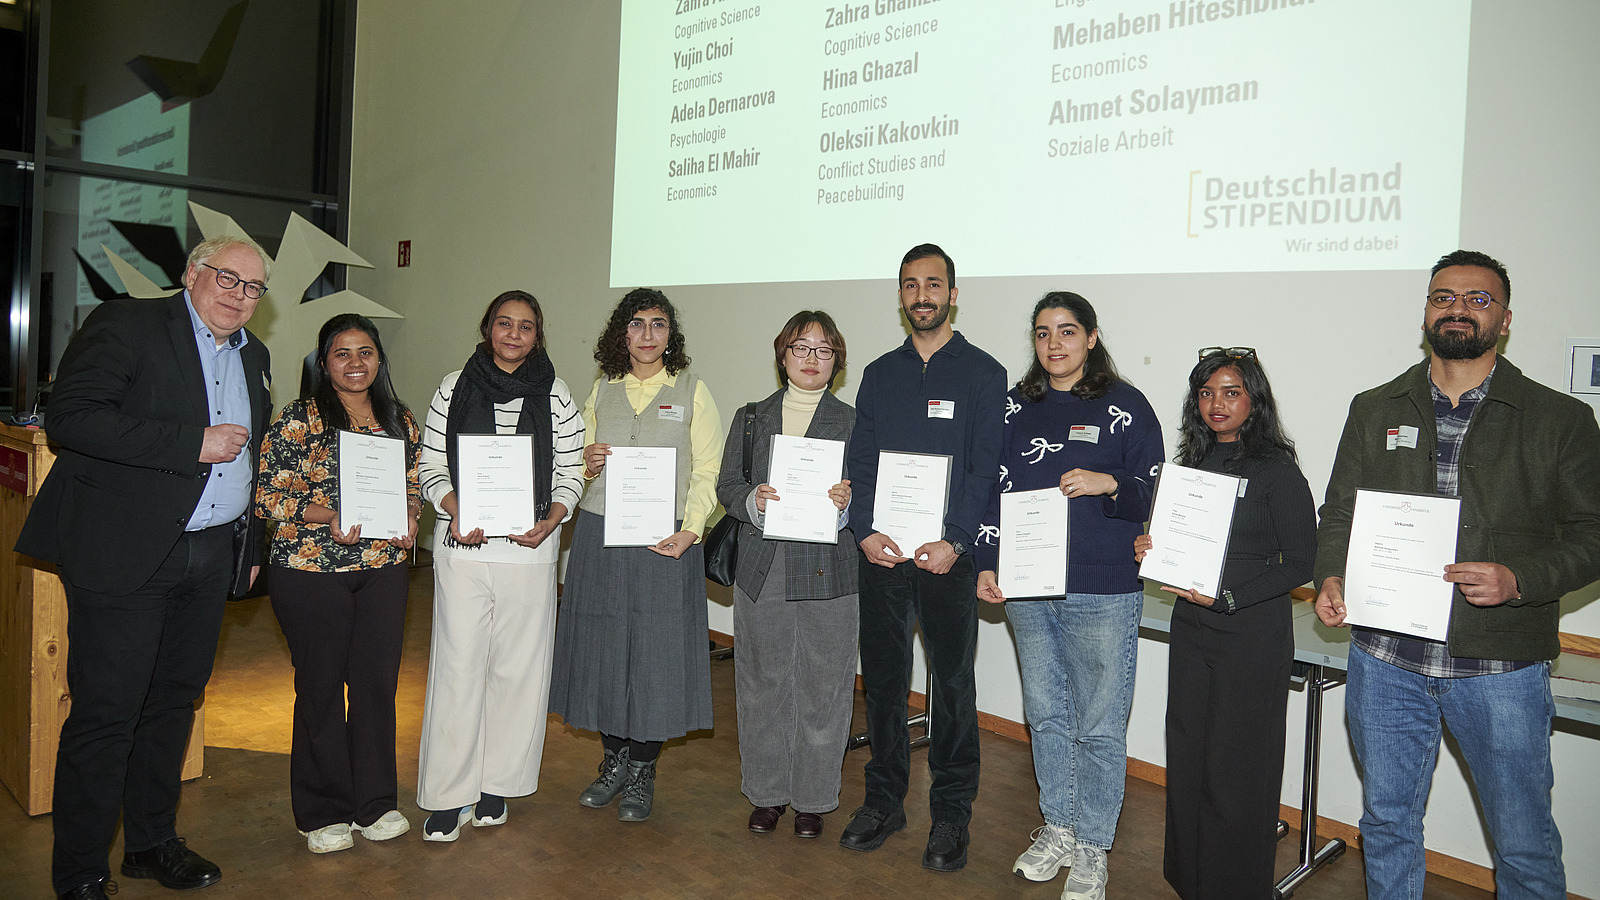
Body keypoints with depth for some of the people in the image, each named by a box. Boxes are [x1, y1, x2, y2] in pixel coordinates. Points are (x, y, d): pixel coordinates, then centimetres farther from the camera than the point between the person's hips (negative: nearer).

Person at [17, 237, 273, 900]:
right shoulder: (126, 326, -7)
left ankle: (151, 844, 31)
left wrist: (250, 547, 18)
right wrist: (193, 443, -20)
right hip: (125, 557, -7)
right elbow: (70, 420, -19)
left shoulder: (253, 357, 15)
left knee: (174, 701, 16)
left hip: (211, 558, 7)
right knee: (105, 714, 0)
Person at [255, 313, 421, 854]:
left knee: (378, 682, 8)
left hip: (383, 569, 4)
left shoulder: (401, 420, 10)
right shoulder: (299, 419, -4)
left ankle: (375, 804, 24)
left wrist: (410, 518, -3)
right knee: (321, 687, 5)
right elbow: (270, 495, -7)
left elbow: (415, 486, 18)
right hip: (311, 570, -4)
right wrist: (329, 517, -21)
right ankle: (322, 814, 21)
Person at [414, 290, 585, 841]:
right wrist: (455, 512, -12)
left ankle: (497, 785, 19)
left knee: (518, 666, 5)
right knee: (458, 665, -1)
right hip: (462, 547, 0)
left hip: (529, 548, 1)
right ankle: (450, 795, 9)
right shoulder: (454, 389, 7)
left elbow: (571, 473, 6)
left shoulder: (556, 397, 6)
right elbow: (431, 465, 6)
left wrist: (549, 521, -11)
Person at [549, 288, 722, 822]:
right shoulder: (603, 389, 12)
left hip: (664, 540, -3)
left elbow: (707, 471, -2)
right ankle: (615, 760, 25)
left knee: (656, 650, 0)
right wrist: (588, 464, -4)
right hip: (601, 535, 3)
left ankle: (642, 773, 16)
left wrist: (690, 529, -16)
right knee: (603, 644, 7)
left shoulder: (692, 391, 3)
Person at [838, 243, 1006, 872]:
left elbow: (985, 468, -6)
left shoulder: (982, 374, 1)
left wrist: (954, 542, -17)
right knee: (883, 679, 10)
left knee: (953, 684, 4)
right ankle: (884, 800, 25)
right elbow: (860, 461, 8)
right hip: (880, 554, 3)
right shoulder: (879, 374, 13)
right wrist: (865, 530, -8)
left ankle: (951, 813, 17)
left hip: (947, 557, -3)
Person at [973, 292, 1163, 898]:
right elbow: (996, 489, 14)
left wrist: (1108, 483, -20)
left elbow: (1156, 492, -1)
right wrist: (987, 564, 8)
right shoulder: (1016, 406, 11)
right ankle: (1056, 828, 31)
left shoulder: (1124, 405, -2)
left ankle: (1092, 848, 18)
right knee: (1045, 715, 14)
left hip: (1103, 593, -4)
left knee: (1098, 726, 2)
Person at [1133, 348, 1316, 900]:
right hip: (1191, 627, 6)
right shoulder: (1193, 463, 8)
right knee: (1186, 755, 13)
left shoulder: (1277, 471, -10)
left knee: (1236, 768, 2)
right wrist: (1148, 549, -2)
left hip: (1254, 633, -6)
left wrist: (1229, 596, -20)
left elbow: (1300, 563, -12)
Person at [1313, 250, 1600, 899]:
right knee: (1387, 823, 16)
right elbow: (1339, 512, 10)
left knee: (1526, 846, 8)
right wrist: (1331, 576, -8)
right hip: (1385, 658, 2)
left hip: (1502, 668, -2)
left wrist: (1519, 579, -19)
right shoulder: (1374, 411, 8)